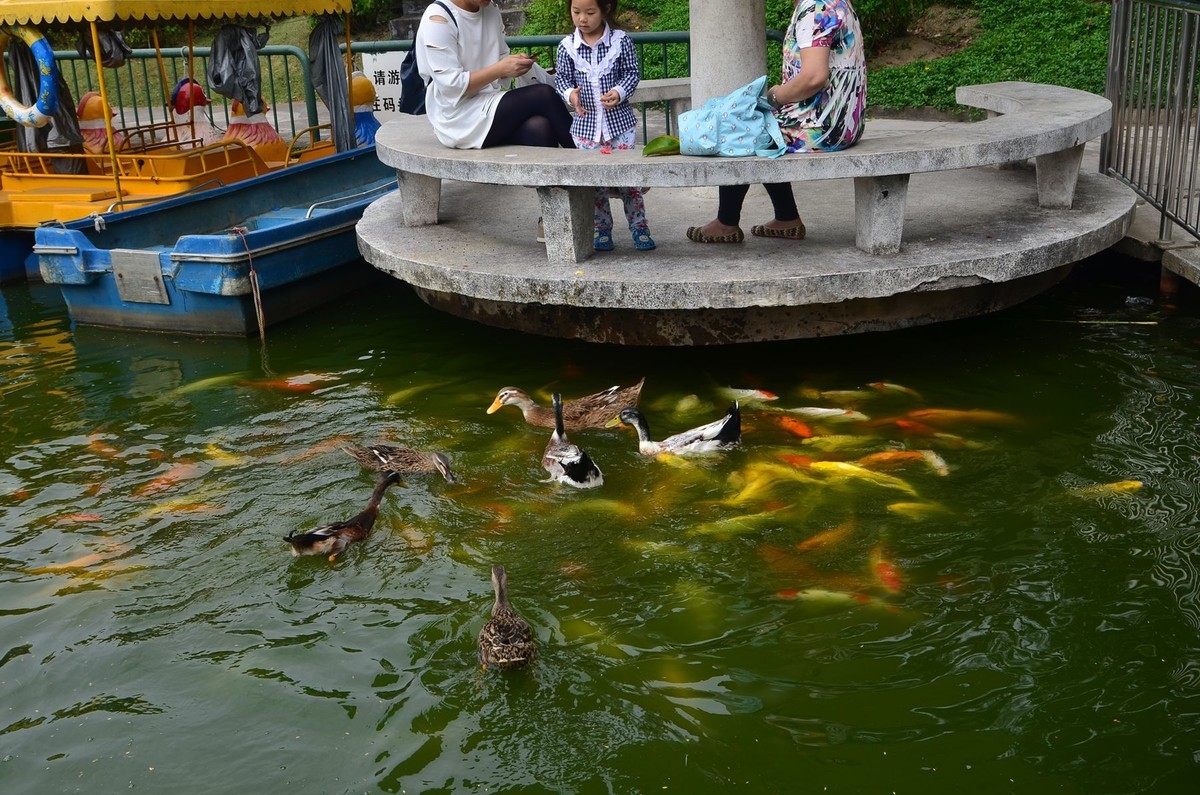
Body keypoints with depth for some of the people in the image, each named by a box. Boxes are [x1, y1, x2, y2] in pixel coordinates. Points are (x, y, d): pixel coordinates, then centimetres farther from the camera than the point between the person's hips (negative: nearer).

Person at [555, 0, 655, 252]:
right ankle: (601, 228, 19)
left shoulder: (621, 40, -5)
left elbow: (631, 73, -1)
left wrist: (619, 92, -19)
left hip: (619, 121, -2)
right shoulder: (567, 46, -1)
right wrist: (570, 93, -16)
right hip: (586, 123, 2)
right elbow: (561, 77, 5)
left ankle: (639, 226, 15)